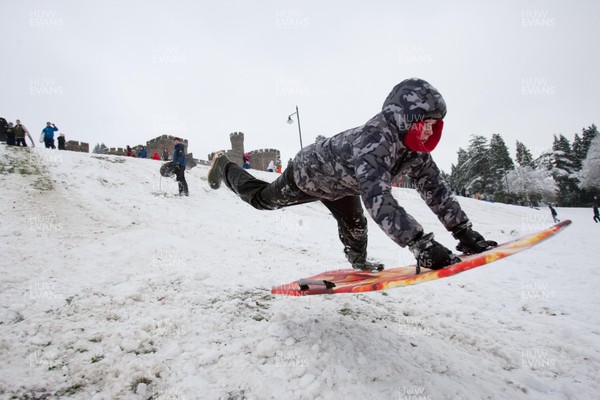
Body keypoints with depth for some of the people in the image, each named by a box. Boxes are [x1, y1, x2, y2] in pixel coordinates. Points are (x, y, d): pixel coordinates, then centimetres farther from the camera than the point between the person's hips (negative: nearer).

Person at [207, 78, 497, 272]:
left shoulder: (415, 150, -19)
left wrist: (464, 232, -23)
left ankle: (358, 262, 47)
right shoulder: (373, 140, -45)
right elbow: (378, 197, -57)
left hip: (340, 183, 7)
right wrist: (422, 245, -61)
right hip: (308, 172, -6)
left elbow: (436, 189, -15)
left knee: (355, 225, 17)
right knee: (261, 198, 14)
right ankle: (224, 168, 40)